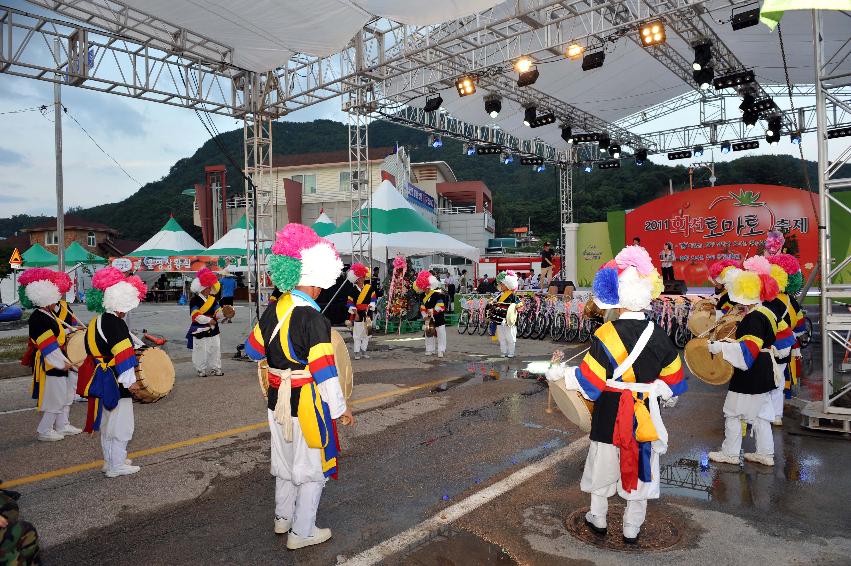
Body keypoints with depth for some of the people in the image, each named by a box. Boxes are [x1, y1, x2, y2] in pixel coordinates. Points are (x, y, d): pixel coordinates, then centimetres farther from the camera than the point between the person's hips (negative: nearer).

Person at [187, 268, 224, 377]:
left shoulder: (213, 299, 8)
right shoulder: (195, 300, -11)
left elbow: (217, 312, 4)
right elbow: (195, 315, -19)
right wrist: (209, 320, -25)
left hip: (213, 330, 6)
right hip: (200, 330, -6)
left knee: (215, 349, 10)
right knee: (201, 352, 2)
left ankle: (215, 368, 21)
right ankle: (201, 370, 14)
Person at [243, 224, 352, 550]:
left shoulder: (273, 310, -2)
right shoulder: (313, 319, -24)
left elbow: (253, 350, 10)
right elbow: (324, 371, -22)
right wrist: (340, 409, -12)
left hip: (277, 401, 7)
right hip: (306, 404, -7)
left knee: (286, 460, 24)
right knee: (311, 467, 11)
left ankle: (283, 518, 42)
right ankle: (301, 533, 23)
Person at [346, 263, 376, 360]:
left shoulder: (369, 288, 3)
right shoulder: (353, 290, -4)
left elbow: (373, 299, 6)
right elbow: (350, 303, -5)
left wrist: (370, 307, -8)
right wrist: (355, 313, -11)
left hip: (367, 314, 3)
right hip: (358, 314, -3)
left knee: (366, 333, 8)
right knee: (357, 334, 0)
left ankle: (363, 351, 19)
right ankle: (357, 352, 6)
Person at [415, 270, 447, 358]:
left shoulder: (437, 294, -16)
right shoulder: (424, 297, 7)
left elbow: (441, 306, -21)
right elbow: (422, 308, 10)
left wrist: (433, 311, -22)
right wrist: (424, 315, -4)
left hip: (439, 319, -7)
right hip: (429, 319, 7)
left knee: (440, 334, -3)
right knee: (429, 334, 13)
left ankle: (441, 350, 2)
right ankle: (430, 350, 24)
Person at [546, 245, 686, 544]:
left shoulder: (606, 335, -20)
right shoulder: (659, 335, -8)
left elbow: (588, 379, -15)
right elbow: (672, 376, 3)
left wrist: (561, 373, 0)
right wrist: (668, 395, 24)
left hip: (610, 413, -2)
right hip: (645, 414, 3)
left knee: (604, 464, 16)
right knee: (639, 468, 16)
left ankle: (598, 519, 34)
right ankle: (632, 528, 29)